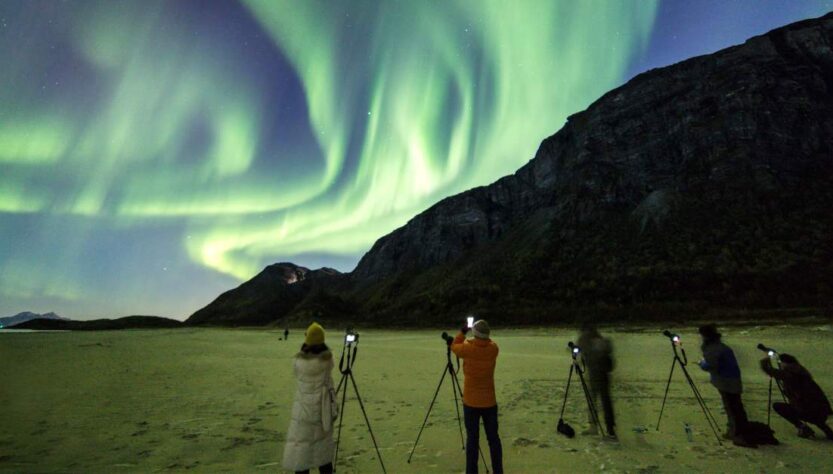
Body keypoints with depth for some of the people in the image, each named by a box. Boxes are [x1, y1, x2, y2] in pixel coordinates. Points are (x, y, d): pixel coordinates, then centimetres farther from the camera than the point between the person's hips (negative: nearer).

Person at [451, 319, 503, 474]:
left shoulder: (468, 348, -16)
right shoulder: (493, 348, -8)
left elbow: (454, 346, 5)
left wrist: (462, 332, 13)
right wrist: (482, 336, 14)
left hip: (471, 402, -2)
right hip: (490, 402, 3)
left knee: (472, 439, 7)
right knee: (493, 438, 15)